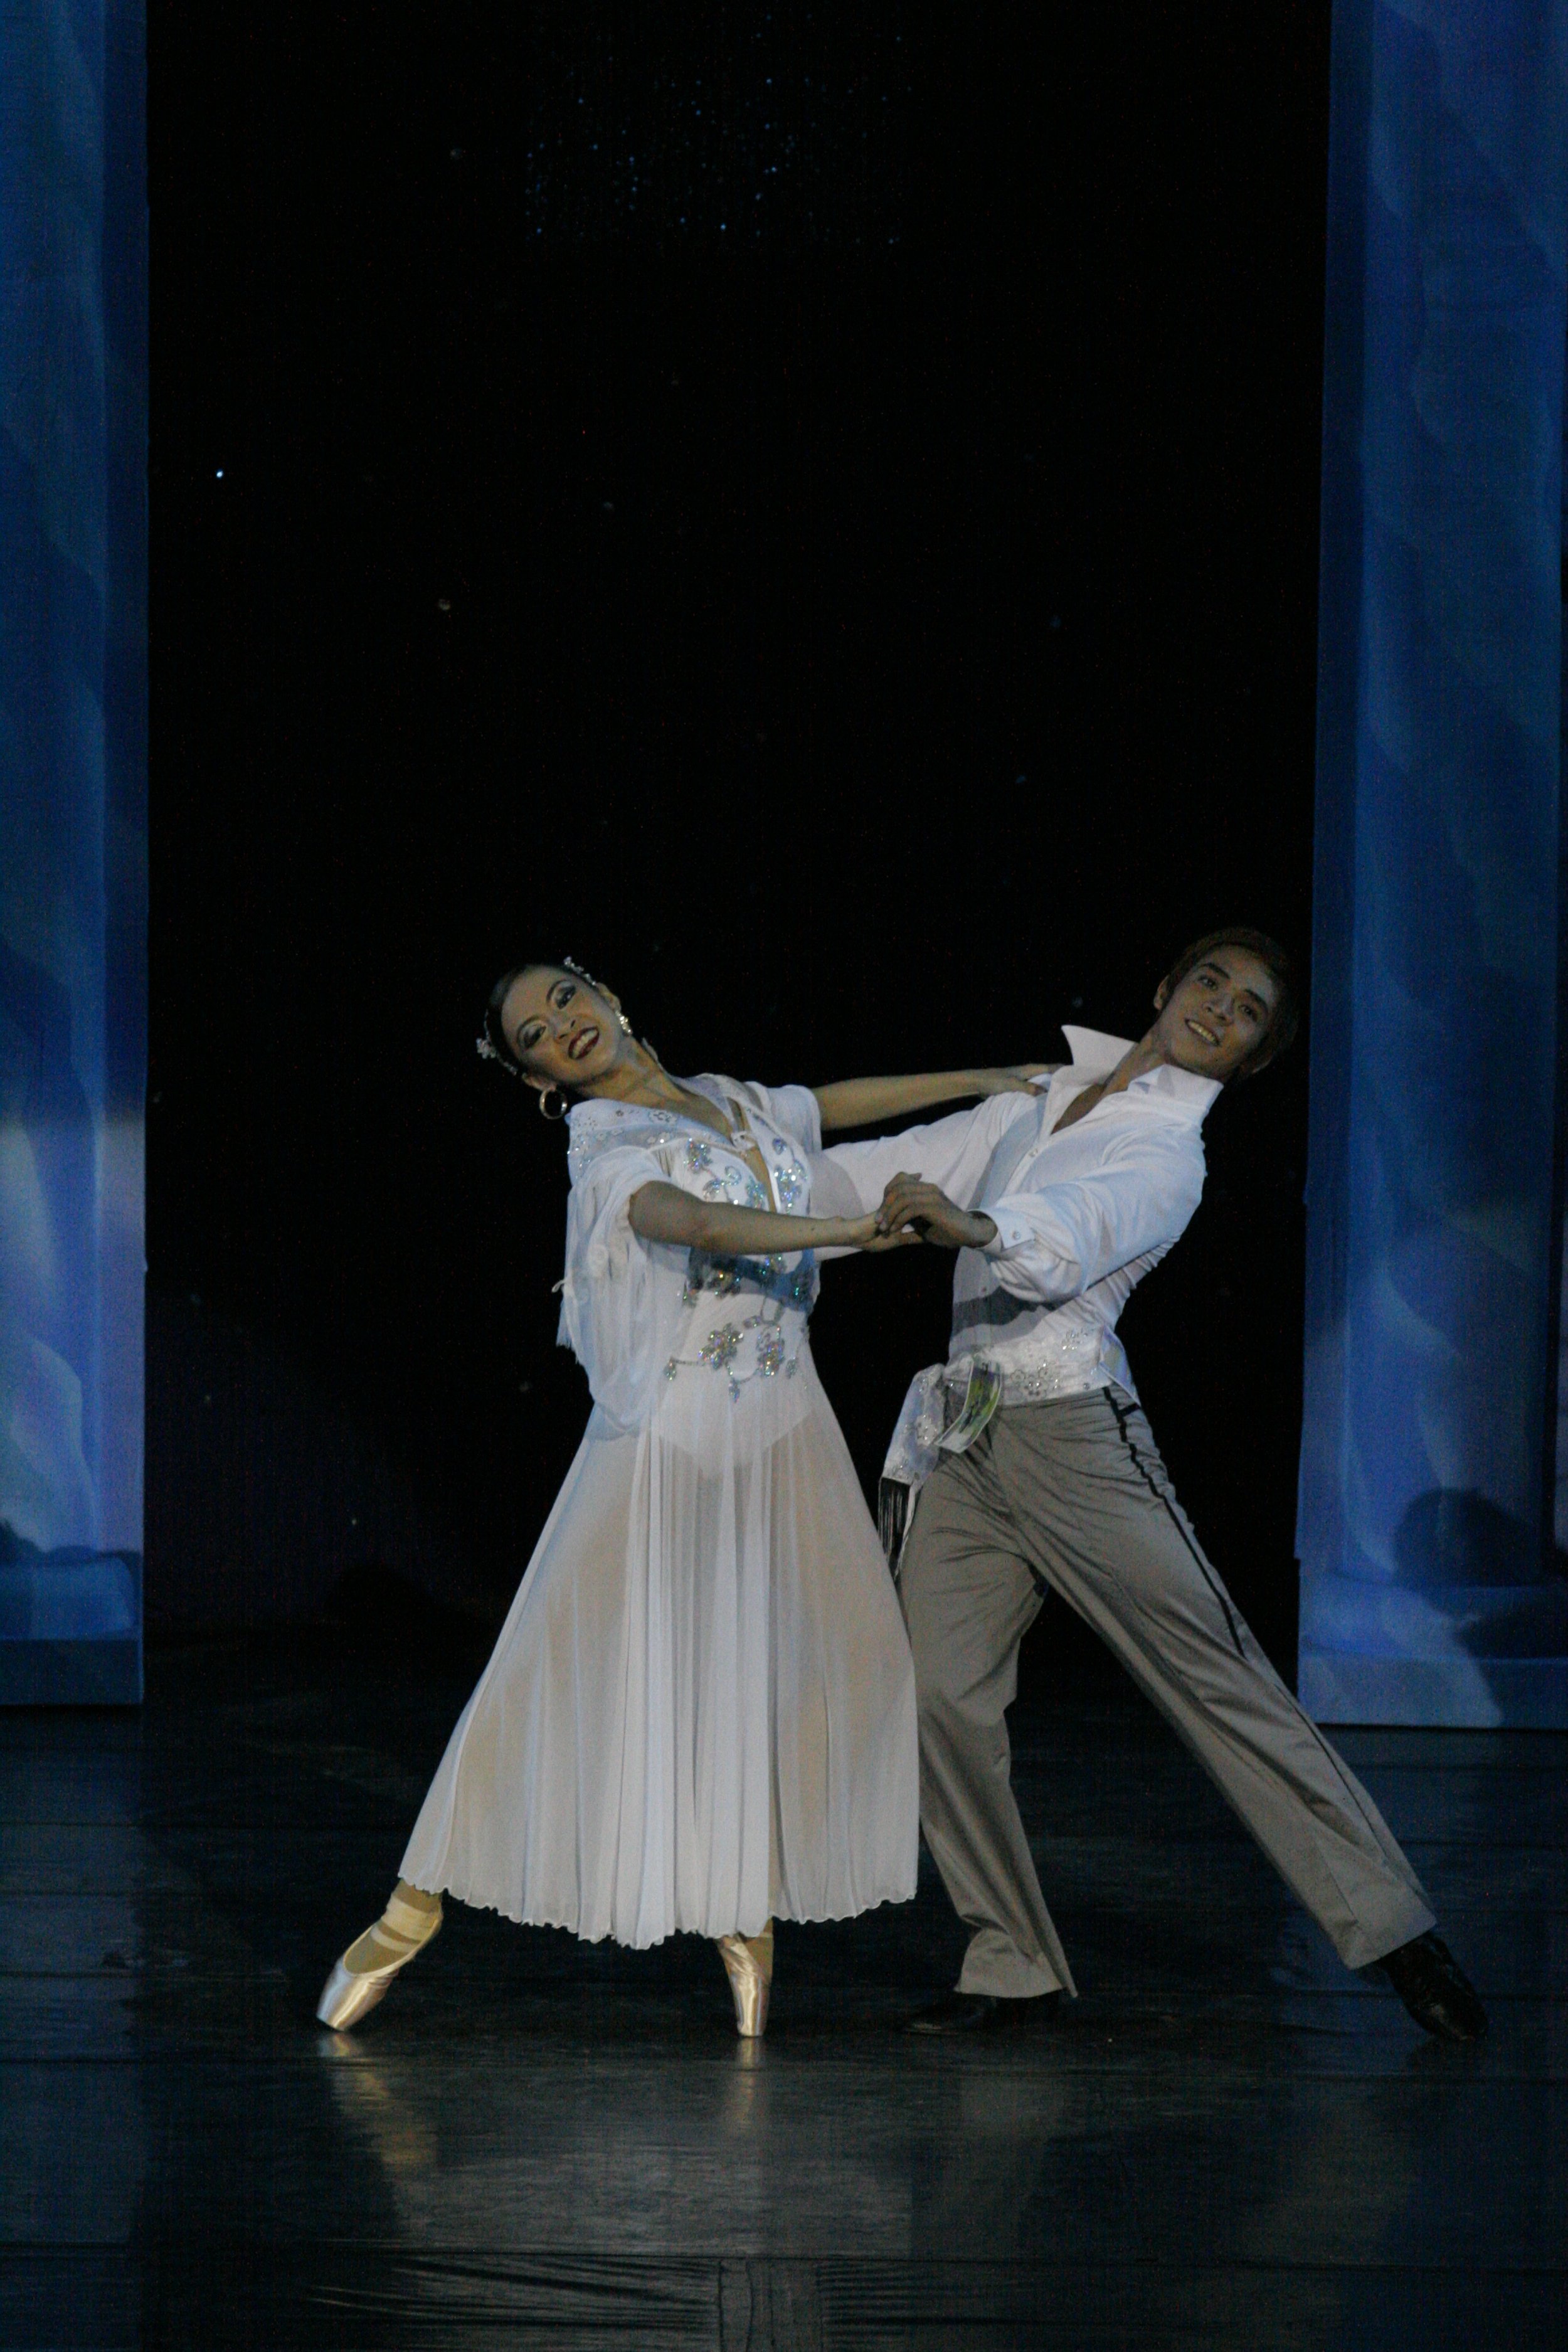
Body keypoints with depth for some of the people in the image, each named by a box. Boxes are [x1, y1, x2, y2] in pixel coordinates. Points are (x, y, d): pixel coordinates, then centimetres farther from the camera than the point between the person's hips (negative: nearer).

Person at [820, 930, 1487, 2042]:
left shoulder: (1170, 1158, -2)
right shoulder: (1043, 1098, 19)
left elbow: (1073, 1238, -24)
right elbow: (898, 1166, 24)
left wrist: (974, 1225, -45)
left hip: (1072, 1432, -6)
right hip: (961, 1439, 6)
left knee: (1220, 1678, -8)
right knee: (944, 1699, -6)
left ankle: (1390, 1923, -2)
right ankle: (1015, 1965, 4)